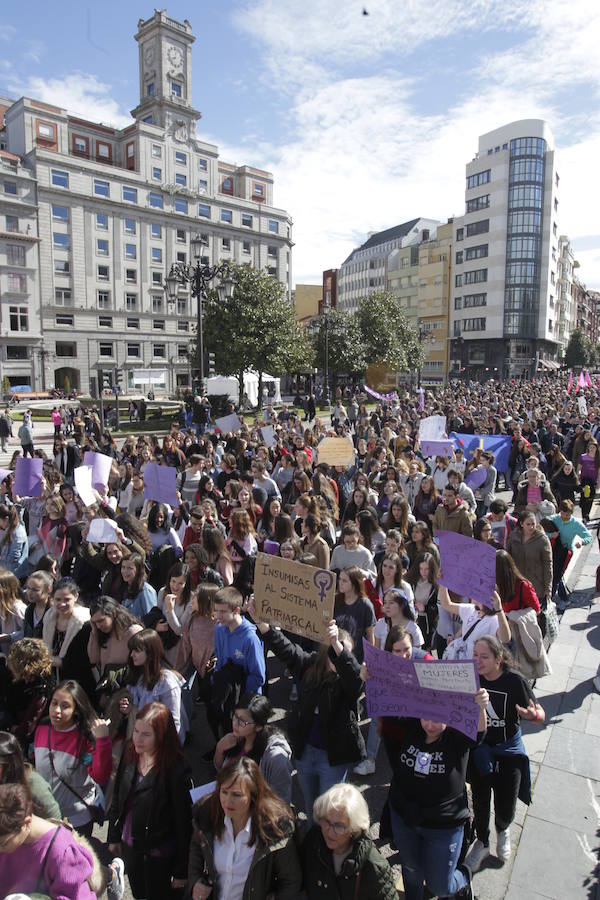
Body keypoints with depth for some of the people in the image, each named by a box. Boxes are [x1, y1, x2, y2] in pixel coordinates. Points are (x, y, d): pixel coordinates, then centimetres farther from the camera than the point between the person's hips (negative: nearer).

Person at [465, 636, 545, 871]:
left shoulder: (515, 680, -22)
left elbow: (541, 715, -17)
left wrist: (533, 715, -39)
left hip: (508, 748, -2)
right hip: (479, 747, 2)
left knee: (505, 807, 5)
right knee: (480, 800, 10)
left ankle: (502, 829, 42)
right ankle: (482, 842, 38)